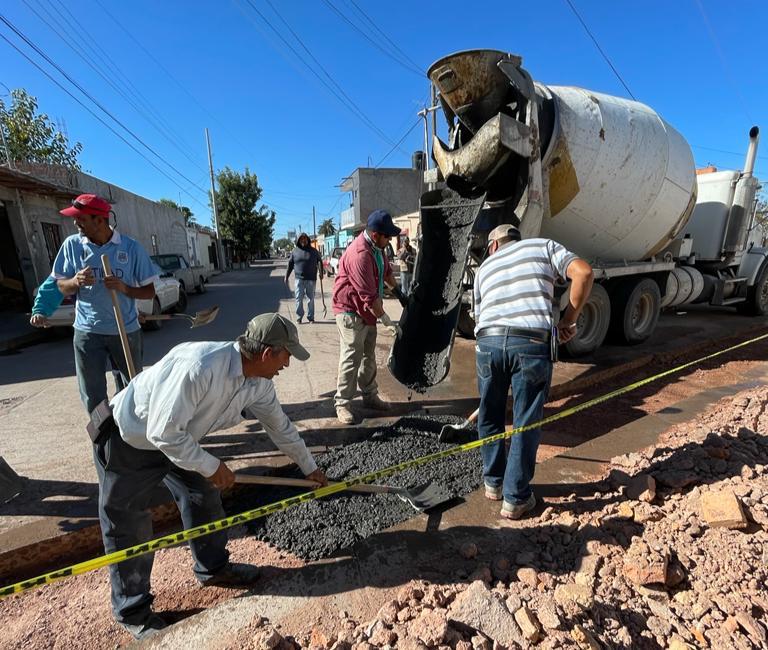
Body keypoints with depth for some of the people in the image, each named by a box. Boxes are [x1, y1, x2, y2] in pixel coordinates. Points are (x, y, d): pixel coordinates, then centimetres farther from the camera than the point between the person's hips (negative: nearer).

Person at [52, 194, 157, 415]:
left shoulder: (131, 247, -5)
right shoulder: (72, 244, 1)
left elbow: (149, 291, -2)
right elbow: (62, 287, 8)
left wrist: (124, 288, -21)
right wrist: (75, 282, -15)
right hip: (87, 331, 1)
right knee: (93, 397, 6)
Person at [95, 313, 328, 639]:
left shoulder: (258, 383, -14)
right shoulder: (198, 367, -41)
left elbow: (280, 426, 0)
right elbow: (163, 432, -33)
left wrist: (310, 468, 10)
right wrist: (211, 466, -21)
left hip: (176, 436, 7)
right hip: (128, 439, -7)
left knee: (204, 496, 12)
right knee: (129, 526, 4)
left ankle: (213, 568, 35)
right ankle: (132, 612, 27)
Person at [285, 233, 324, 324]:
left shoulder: (313, 251, 8)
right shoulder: (295, 251, 8)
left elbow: (319, 261, 11)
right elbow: (290, 265, 12)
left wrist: (321, 272, -2)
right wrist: (286, 276, 10)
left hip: (311, 279, 0)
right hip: (299, 279, 0)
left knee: (311, 299, 5)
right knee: (299, 299, -2)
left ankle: (311, 317, 15)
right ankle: (299, 317, 9)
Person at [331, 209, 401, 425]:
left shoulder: (377, 247, 3)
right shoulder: (360, 255, -28)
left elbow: (386, 270, 22)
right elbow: (369, 296, -28)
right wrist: (387, 320, -21)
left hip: (368, 310, 9)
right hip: (351, 312, -9)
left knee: (369, 356, 15)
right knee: (351, 358, -5)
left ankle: (370, 396, 28)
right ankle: (342, 404, 7)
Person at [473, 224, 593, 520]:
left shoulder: (484, 267, 27)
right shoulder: (543, 246, 20)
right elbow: (583, 272, 3)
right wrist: (568, 320, 10)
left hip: (488, 341, 3)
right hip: (532, 342, -2)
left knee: (489, 417, 21)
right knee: (526, 423, 12)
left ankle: (493, 482, 38)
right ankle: (515, 498, 24)